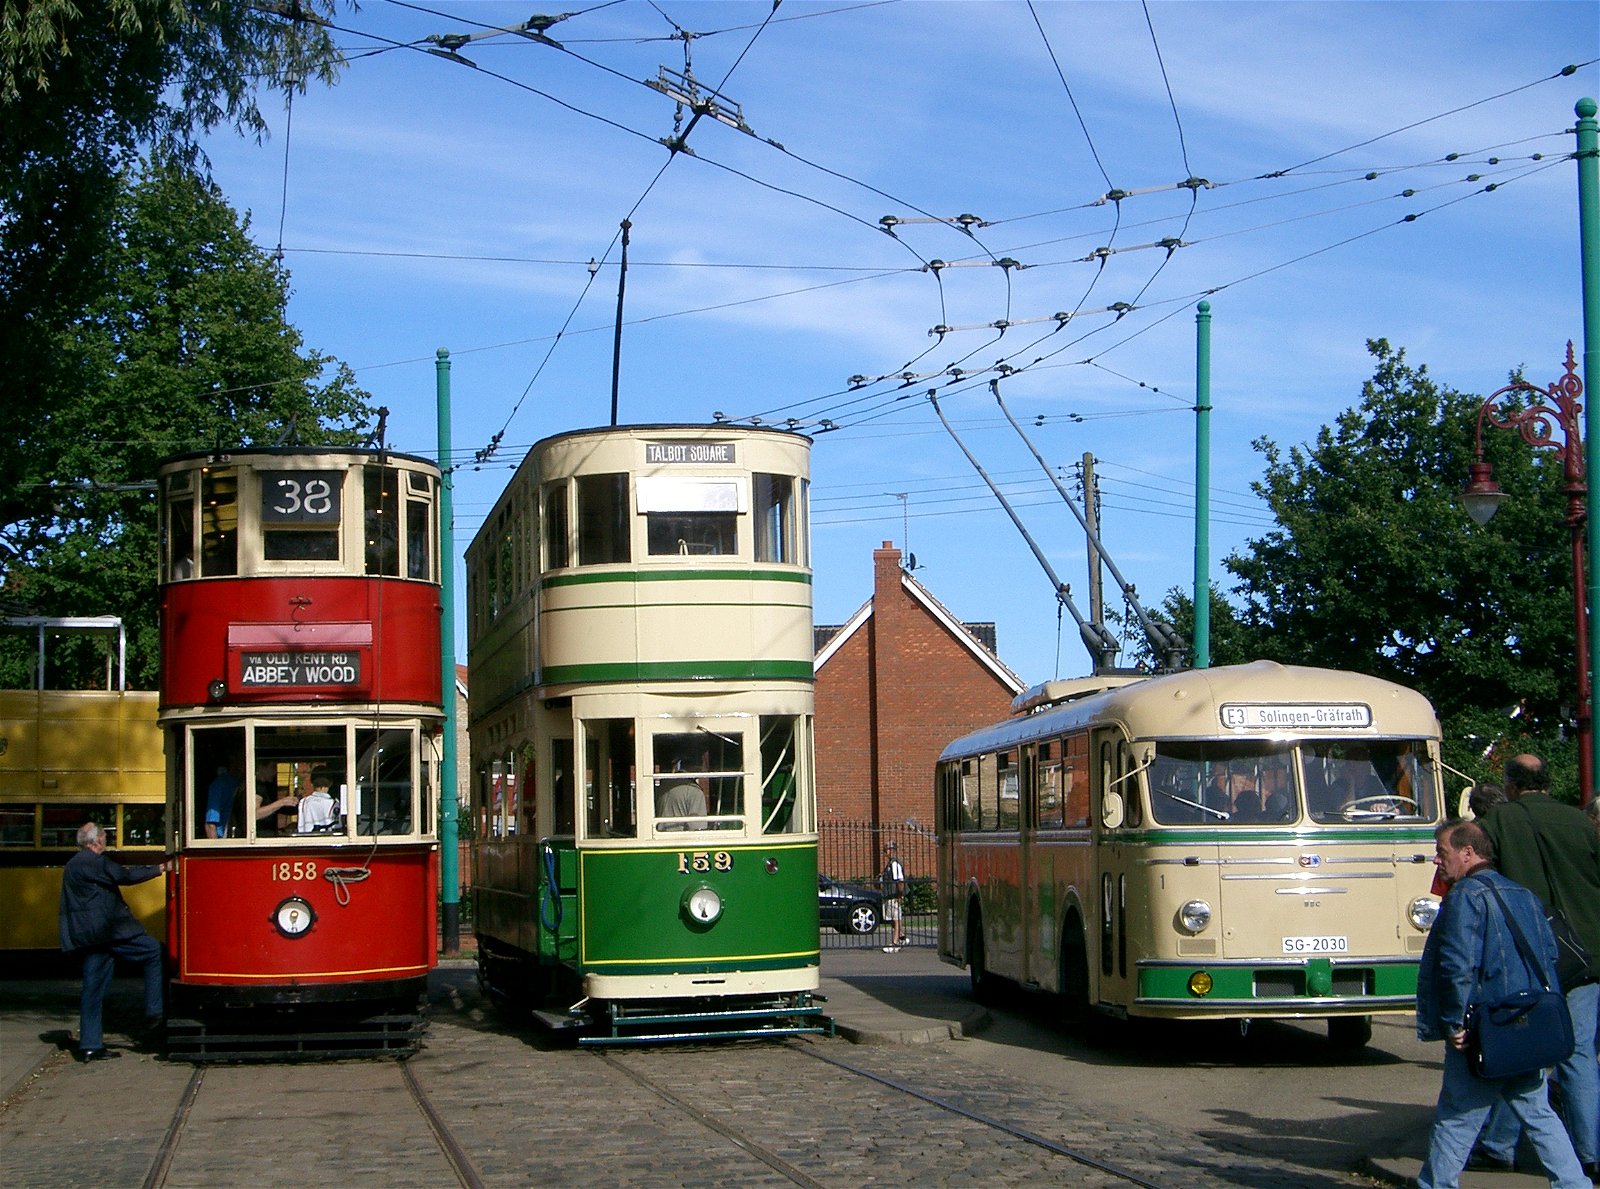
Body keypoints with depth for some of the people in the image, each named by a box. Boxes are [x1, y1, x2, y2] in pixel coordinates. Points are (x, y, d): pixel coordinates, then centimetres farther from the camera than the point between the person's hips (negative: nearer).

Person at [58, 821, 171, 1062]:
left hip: (89, 937, 9)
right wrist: (160, 869, -4)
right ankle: (154, 1013, 1)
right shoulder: (94, 862, -11)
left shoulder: (73, 865, 19)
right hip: (106, 931, -9)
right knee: (153, 951, 2)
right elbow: (125, 876, -13)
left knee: (93, 989, 8)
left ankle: (90, 1045, 7)